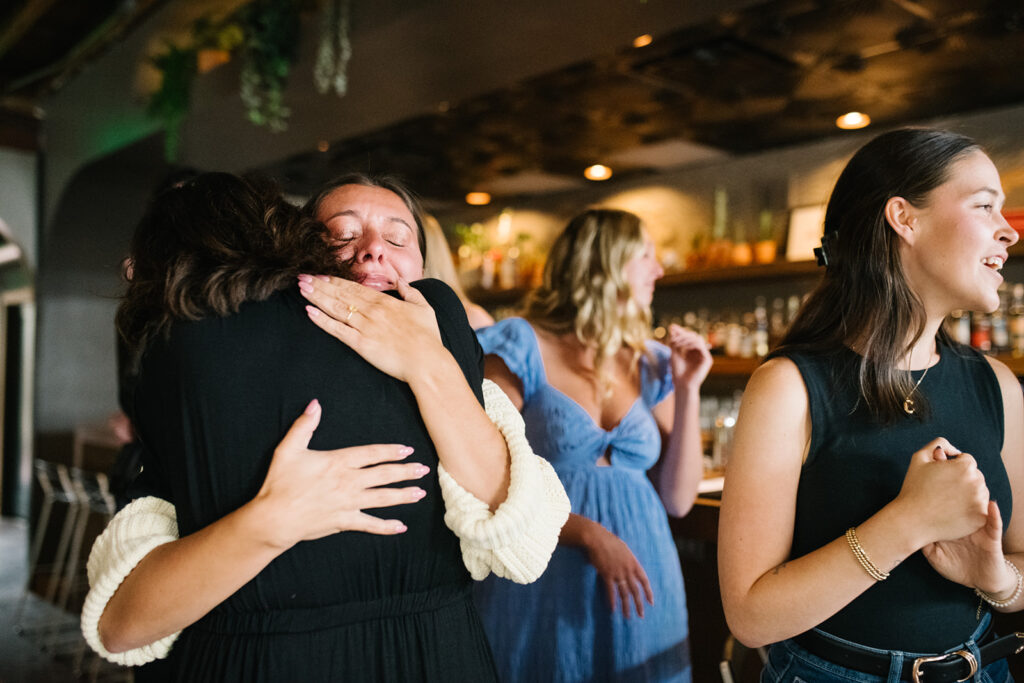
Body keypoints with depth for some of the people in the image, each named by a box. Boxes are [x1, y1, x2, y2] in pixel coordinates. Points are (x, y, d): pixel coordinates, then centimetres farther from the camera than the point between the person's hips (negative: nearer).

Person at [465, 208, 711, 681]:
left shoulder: (651, 364, 8)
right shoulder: (523, 347, -6)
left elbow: (677, 499, 5)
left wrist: (688, 392, -2)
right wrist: (589, 534, -19)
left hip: (638, 595, 5)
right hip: (545, 595, -4)